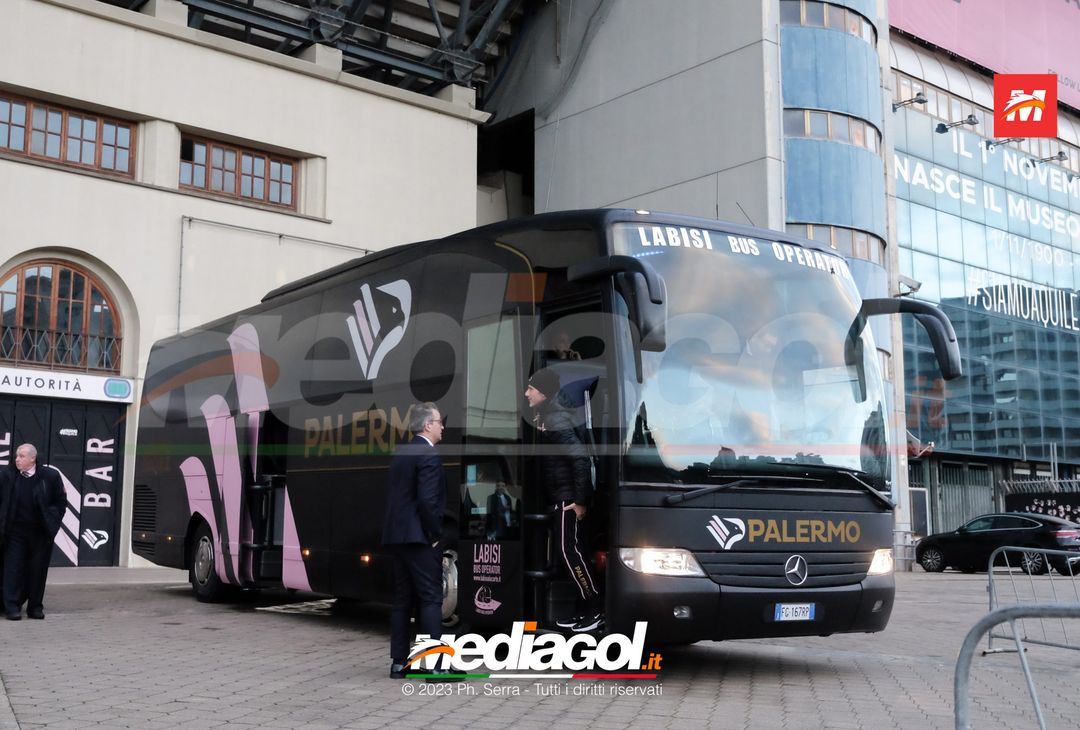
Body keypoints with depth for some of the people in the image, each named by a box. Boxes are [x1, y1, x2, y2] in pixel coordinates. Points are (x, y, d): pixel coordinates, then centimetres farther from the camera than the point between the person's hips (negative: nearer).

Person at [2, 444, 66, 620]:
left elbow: (61, 502, 2)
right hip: (16, 532, 1)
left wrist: (51, 522, -3)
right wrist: (5, 525, 0)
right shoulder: (10, 477, -2)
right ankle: (12, 607, 5)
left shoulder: (50, 476, -7)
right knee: (14, 568, -1)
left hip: (41, 533, -1)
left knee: (38, 570, 5)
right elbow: (5, 504, 8)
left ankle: (35, 607, 15)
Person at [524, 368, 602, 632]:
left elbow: (580, 457, -24)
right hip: (559, 497, 10)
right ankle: (588, 610, 18)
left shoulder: (556, 421, -18)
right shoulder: (545, 417, 11)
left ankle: (596, 610, 0)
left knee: (569, 552, -7)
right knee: (572, 552, 11)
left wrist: (580, 500, -23)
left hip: (568, 497, -10)